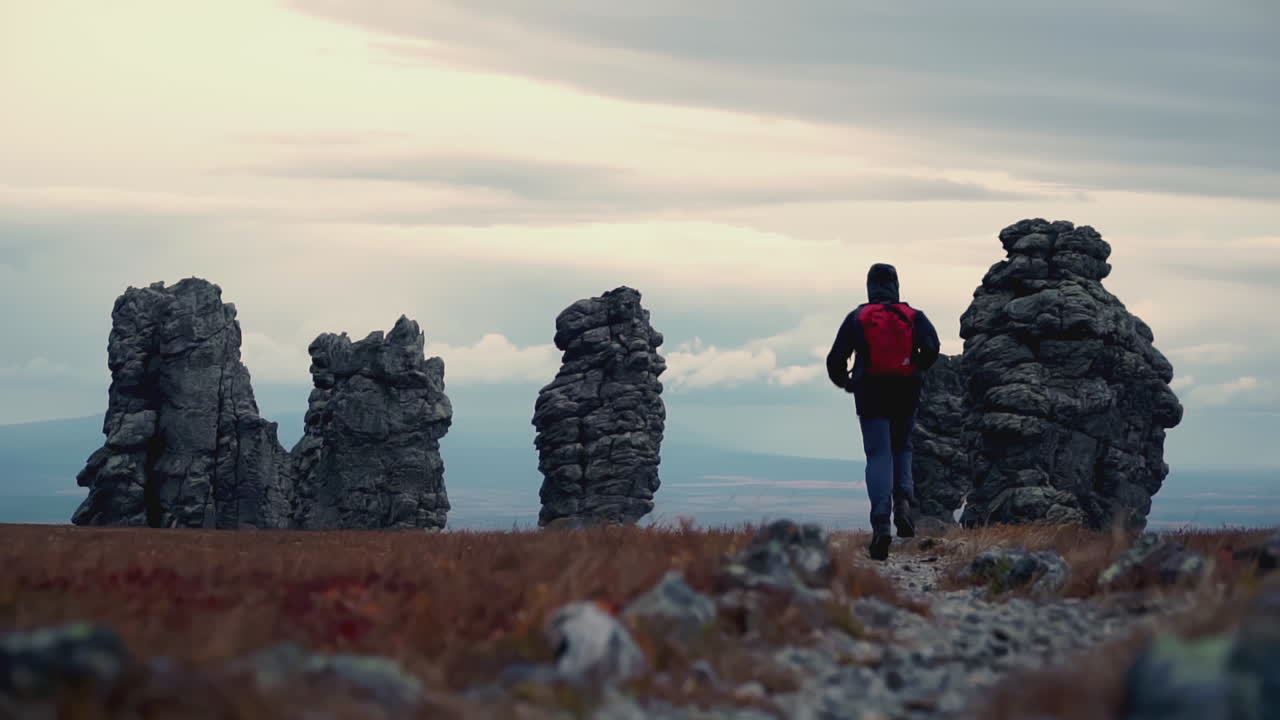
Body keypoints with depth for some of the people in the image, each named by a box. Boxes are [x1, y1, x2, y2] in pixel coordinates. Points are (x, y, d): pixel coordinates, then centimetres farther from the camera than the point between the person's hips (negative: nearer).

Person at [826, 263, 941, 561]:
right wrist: (917, 369, 10)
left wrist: (844, 381, 21)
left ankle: (881, 524, -21)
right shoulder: (913, 316, 6)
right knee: (902, 449, 22)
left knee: (879, 456, -4)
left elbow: (836, 359, 1)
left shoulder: (857, 318, 4)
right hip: (906, 397, 1)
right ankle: (903, 500, -3)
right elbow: (931, 349, -10)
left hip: (871, 396, -1)